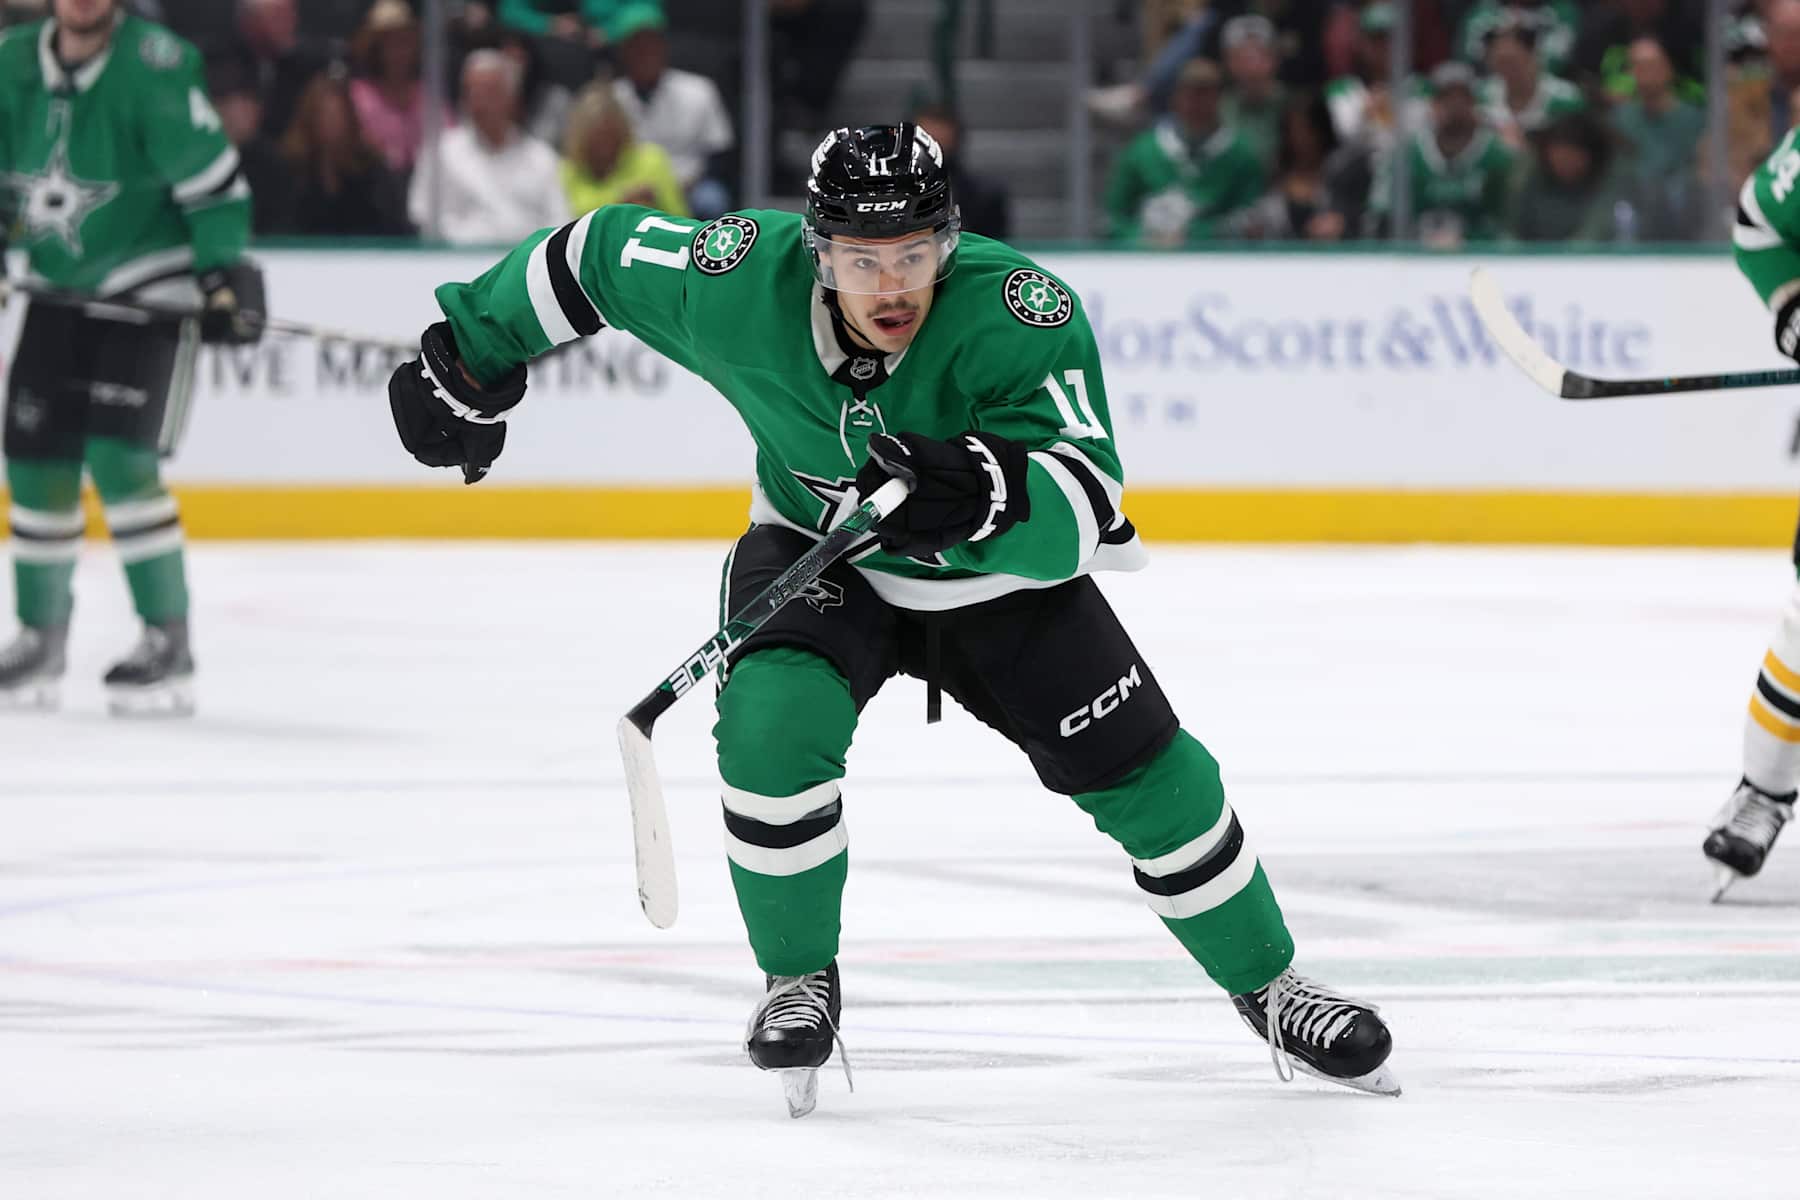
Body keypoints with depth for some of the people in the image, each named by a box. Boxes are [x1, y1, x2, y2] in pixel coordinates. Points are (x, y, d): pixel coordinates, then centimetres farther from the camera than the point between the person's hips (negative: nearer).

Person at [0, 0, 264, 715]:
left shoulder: (154, 66, -18)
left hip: (149, 291, -6)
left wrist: (227, 273, -19)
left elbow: (211, 178, -16)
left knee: (120, 460, -17)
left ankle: (169, 640, -8)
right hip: (58, 288, 6)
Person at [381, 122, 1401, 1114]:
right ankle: (800, 980, -4)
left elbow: (1084, 509, -42)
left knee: (1147, 772, -5)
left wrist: (984, 492, -62)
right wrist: (469, 366, 1)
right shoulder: (736, 282, -27)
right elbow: (596, 254, -9)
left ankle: (1268, 988, 19)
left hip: (1000, 579, 0)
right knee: (772, 722, -28)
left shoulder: (1023, 313, -34)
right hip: (818, 554, 1)